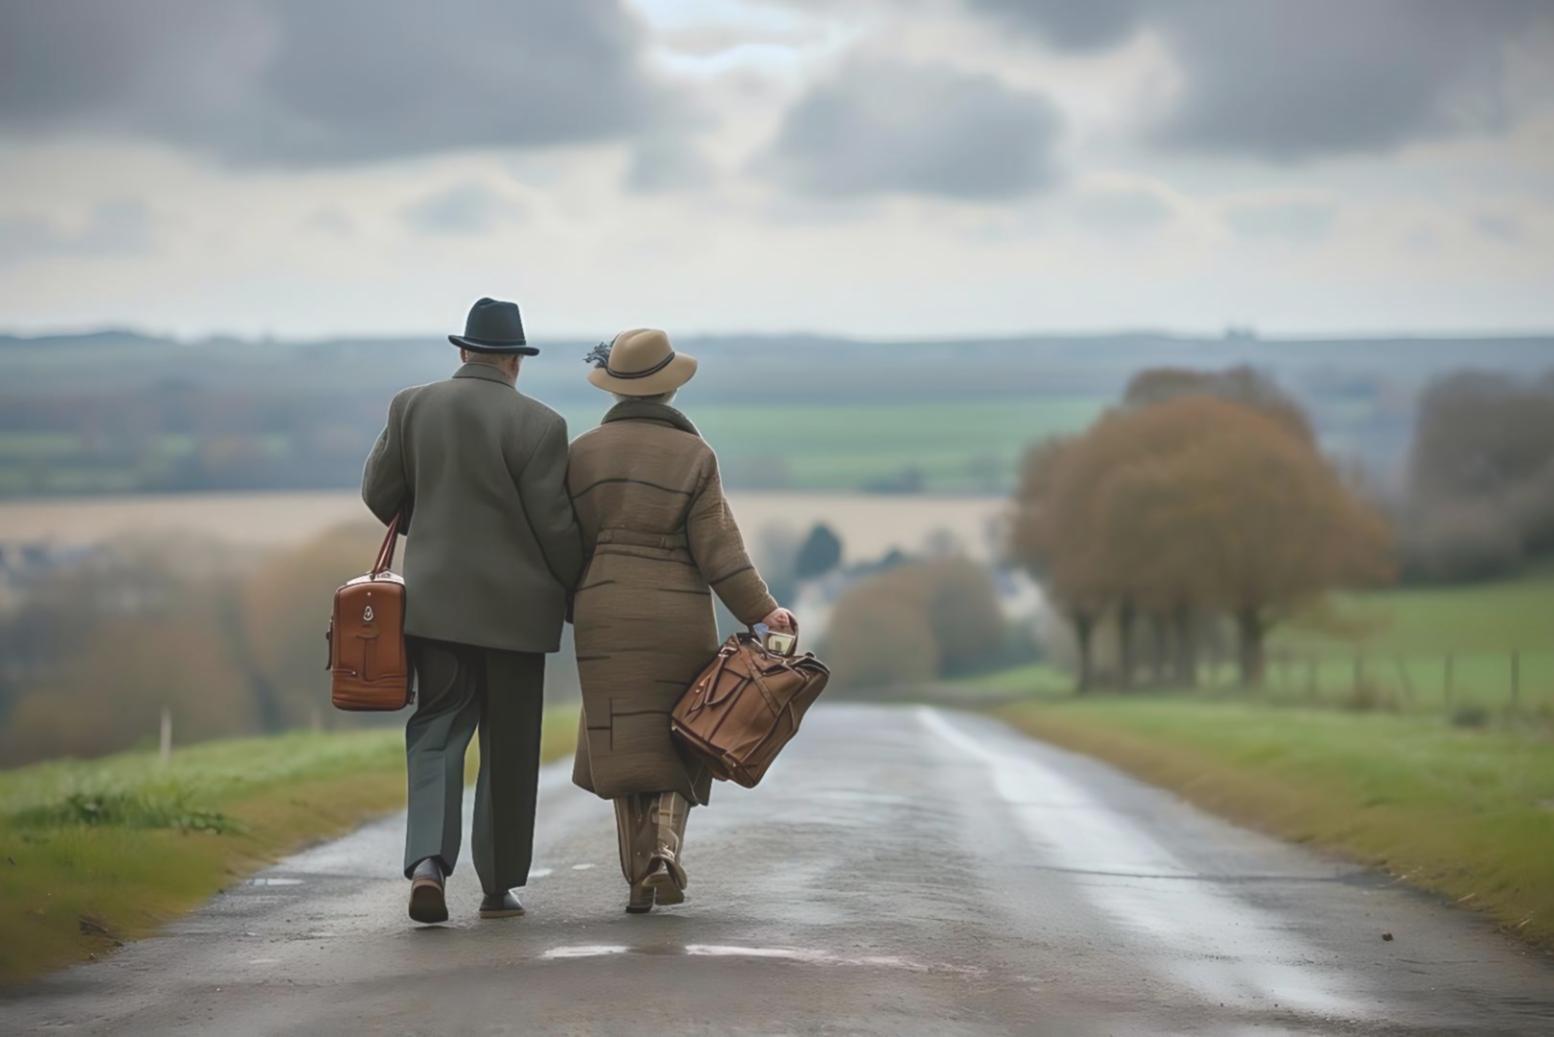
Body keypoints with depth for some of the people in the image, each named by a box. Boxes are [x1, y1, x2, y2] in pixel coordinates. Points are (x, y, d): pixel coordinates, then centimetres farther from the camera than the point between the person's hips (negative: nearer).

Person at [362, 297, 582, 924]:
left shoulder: (412, 407, 1)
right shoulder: (539, 426, -10)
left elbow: (379, 495, 7)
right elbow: (554, 525, -9)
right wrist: (576, 592, 7)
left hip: (434, 600, 3)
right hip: (513, 606, -2)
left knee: (437, 731, 7)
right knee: (508, 749, 8)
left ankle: (428, 860, -15)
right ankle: (498, 887, 14)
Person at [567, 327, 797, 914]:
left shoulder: (583, 452, 3)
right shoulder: (694, 454, -3)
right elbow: (715, 546, -8)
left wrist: (574, 610, 18)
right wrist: (761, 610, -6)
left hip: (607, 612, 1)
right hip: (679, 611, -1)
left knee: (627, 742, 7)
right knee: (677, 742, 12)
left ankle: (639, 876, 4)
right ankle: (665, 849, -10)